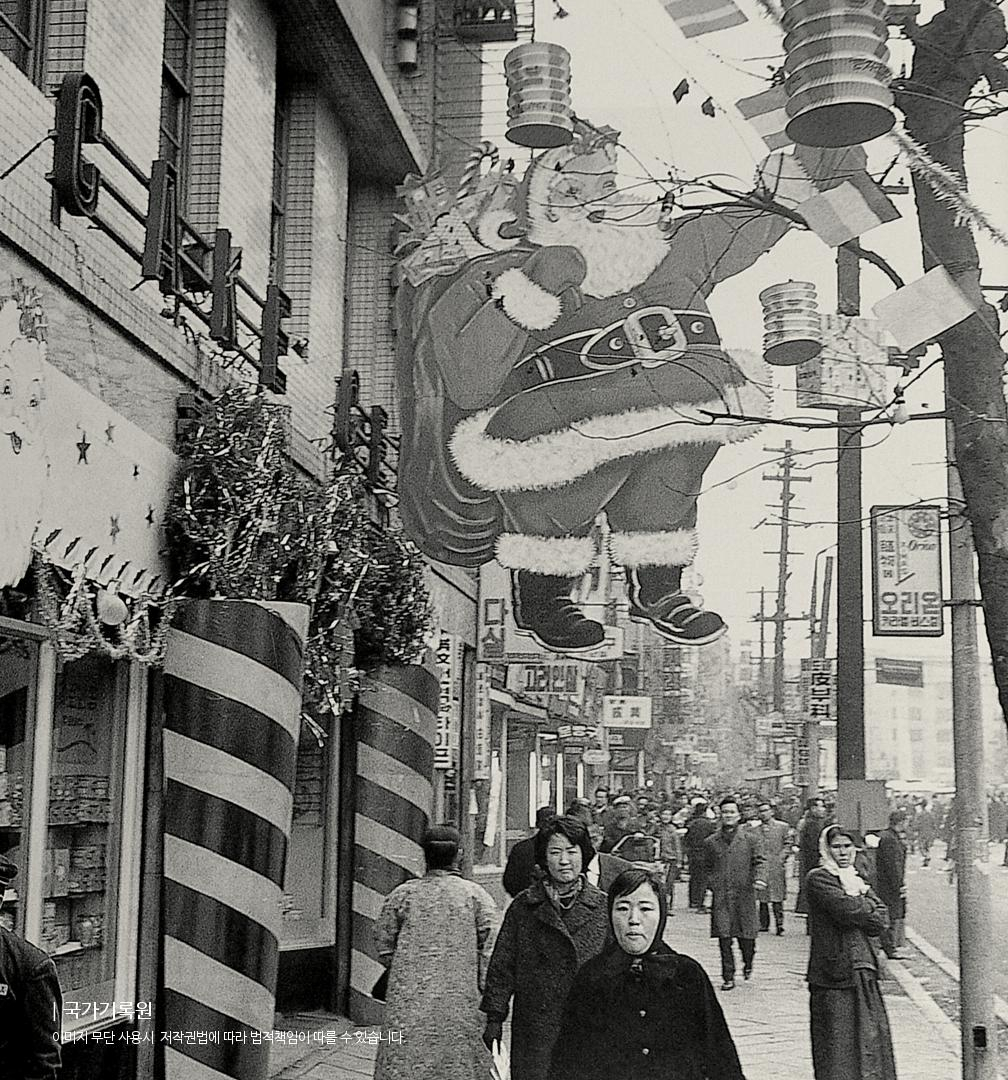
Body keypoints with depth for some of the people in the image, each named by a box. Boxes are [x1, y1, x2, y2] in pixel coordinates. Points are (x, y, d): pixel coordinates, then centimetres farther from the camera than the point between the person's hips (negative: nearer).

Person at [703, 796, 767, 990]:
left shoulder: (750, 839, 4)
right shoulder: (710, 842, 8)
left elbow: (760, 861, 2)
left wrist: (759, 878, -16)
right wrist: (712, 884, 5)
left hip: (744, 895, -1)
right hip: (720, 897, 1)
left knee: (746, 936, 3)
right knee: (724, 938, -4)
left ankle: (748, 964, 34)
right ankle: (728, 977, 5)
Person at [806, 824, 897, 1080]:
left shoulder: (855, 878, 16)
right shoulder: (818, 879, -8)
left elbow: (881, 921, 4)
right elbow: (852, 912, -20)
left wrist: (856, 894, -9)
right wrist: (858, 895, -2)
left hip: (862, 970, 7)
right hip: (835, 971, -7)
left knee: (871, 1036, 9)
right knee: (838, 1044, -2)